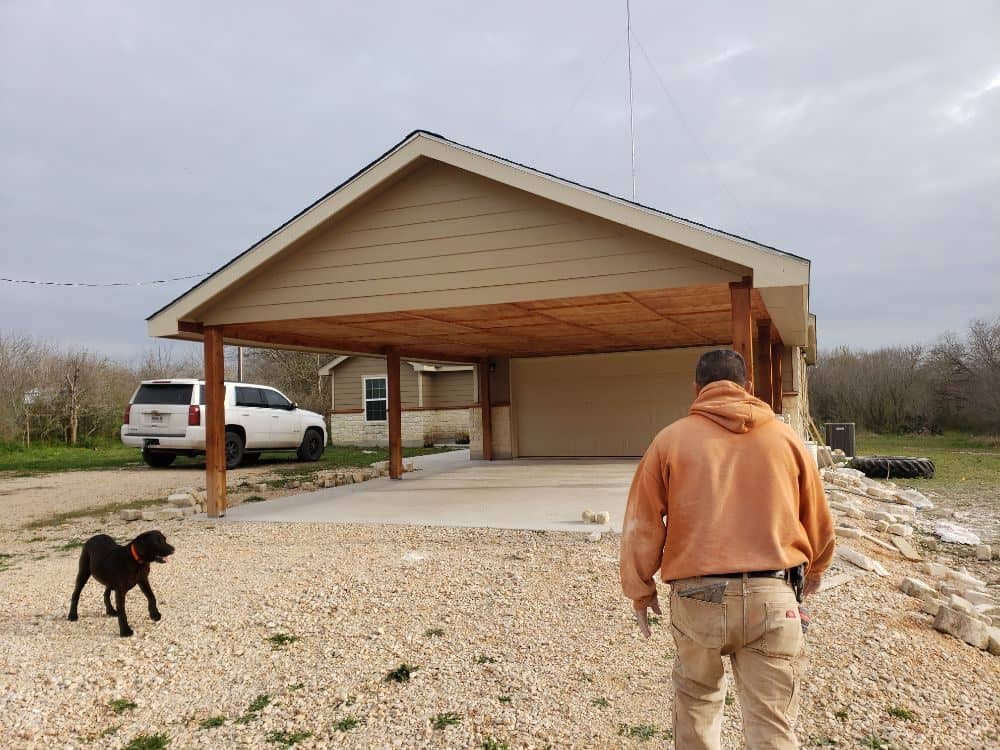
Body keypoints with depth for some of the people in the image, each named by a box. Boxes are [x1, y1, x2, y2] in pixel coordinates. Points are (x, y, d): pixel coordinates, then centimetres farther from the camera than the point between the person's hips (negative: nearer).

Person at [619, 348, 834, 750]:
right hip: (770, 598, 1)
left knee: (696, 699, 23)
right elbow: (819, 522, 15)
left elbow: (641, 526, 1)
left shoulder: (670, 439, 0)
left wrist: (640, 590, 14)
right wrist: (815, 570, 34)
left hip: (696, 596, 0)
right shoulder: (785, 437, 5)